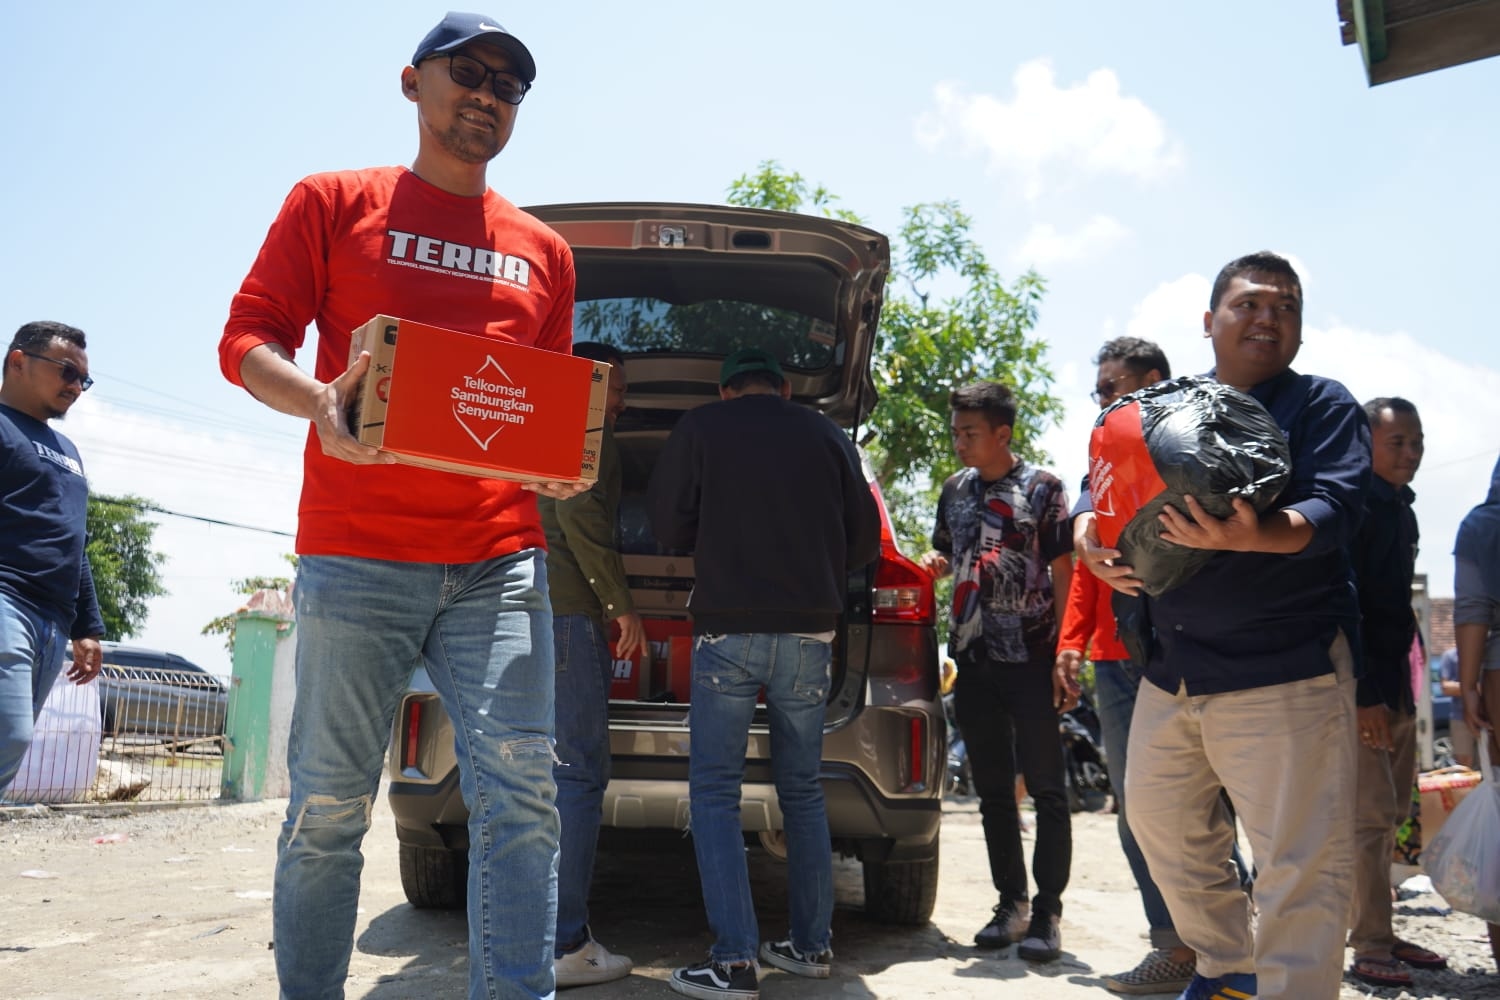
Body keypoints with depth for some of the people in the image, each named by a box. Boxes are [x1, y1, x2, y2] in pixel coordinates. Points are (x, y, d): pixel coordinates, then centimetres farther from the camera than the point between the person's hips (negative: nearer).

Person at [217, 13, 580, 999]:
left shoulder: (543, 250, 18)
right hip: (357, 549, -2)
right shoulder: (333, 203, 11)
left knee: (520, 788, -7)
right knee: (330, 804, 3)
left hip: (500, 557, 3)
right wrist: (320, 401, -17)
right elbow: (247, 337, 4)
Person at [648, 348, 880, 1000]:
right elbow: (864, 541, 12)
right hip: (809, 633, 4)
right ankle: (812, 945, 21)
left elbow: (669, 527, 4)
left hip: (728, 629, -3)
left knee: (714, 794, 1)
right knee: (803, 791, 15)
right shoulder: (828, 438, 9)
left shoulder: (699, 428, 2)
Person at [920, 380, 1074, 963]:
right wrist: (934, 563, 0)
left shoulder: (1042, 488, -3)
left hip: (1031, 659, -5)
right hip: (973, 659, 5)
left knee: (1045, 788, -1)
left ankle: (1047, 912, 7)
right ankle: (1011, 903, 21)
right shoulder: (955, 489, 12)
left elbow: (1063, 574, -5)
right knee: (992, 789, 11)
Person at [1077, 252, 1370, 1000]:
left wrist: (1257, 534, -37)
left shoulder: (1321, 405, -2)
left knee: (1300, 860, -6)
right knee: (1159, 816, 19)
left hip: (1284, 671, -6)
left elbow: (1336, 509, -16)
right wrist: (1088, 533, -9)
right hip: (1171, 666, 6)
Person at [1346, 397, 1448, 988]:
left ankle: (1376, 934, 23)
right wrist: (1365, 695, -23)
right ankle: (1370, 948, 2)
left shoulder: (1400, 509, 15)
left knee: (1390, 814, 13)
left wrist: (1407, 688, 15)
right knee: (1371, 816, -6)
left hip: (1396, 685, 9)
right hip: (1361, 688, -9)